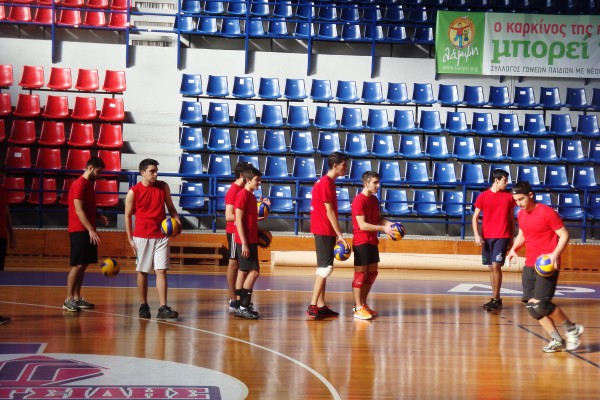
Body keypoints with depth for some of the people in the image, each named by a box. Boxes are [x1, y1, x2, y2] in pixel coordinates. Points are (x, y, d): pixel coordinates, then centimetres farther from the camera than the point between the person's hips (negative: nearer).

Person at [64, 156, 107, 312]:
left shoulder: (89, 184, 16)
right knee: (77, 265, -9)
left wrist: (99, 217, 6)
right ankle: (68, 300, -6)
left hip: (87, 231, 9)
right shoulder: (79, 185, -12)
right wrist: (91, 230, -22)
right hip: (79, 231, -9)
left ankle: (77, 298, 14)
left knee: (83, 265, 9)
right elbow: (79, 211, -18)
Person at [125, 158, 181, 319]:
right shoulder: (133, 192, -4)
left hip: (160, 236, 2)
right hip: (141, 237, -1)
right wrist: (130, 238, -3)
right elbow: (127, 215, 2)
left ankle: (163, 308, -9)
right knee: (142, 272, 6)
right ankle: (144, 306, 18)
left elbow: (170, 207, 13)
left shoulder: (163, 187, 3)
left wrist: (177, 221, -6)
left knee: (161, 271, -6)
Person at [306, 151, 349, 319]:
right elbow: (329, 212, -17)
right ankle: (312, 306, -10)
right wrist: (340, 236, -15)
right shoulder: (325, 183, -14)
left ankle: (321, 306, 15)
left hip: (326, 232, 10)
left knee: (324, 269, 11)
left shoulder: (328, 182, 16)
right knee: (325, 268, -10)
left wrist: (336, 235, 17)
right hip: (324, 231, -10)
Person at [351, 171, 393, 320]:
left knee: (372, 273, 13)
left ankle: (363, 304, 23)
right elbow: (362, 225, -21)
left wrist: (389, 224, -1)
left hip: (372, 242, 9)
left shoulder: (374, 199, 11)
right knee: (360, 274, -4)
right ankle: (358, 308, 0)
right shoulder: (359, 200, -16)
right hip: (361, 242, -9)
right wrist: (383, 228, -23)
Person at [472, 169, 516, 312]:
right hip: (486, 237, 2)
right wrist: (476, 235, -8)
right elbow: (475, 217, 4)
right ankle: (495, 298, 16)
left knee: (496, 266, -12)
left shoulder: (509, 197, 5)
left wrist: (512, 238, 9)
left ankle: (496, 299, -6)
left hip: (502, 237, -2)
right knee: (491, 268, 7)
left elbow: (512, 218, 11)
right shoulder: (483, 196, 3)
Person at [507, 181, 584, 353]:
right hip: (530, 265, 8)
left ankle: (572, 329, 6)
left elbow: (564, 235, -10)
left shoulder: (547, 212, -12)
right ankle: (557, 340, 13)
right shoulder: (521, 214, 10)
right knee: (530, 305, 1)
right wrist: (514, 249, 6)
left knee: (540, 303, -16)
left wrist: (555, 254, -25)